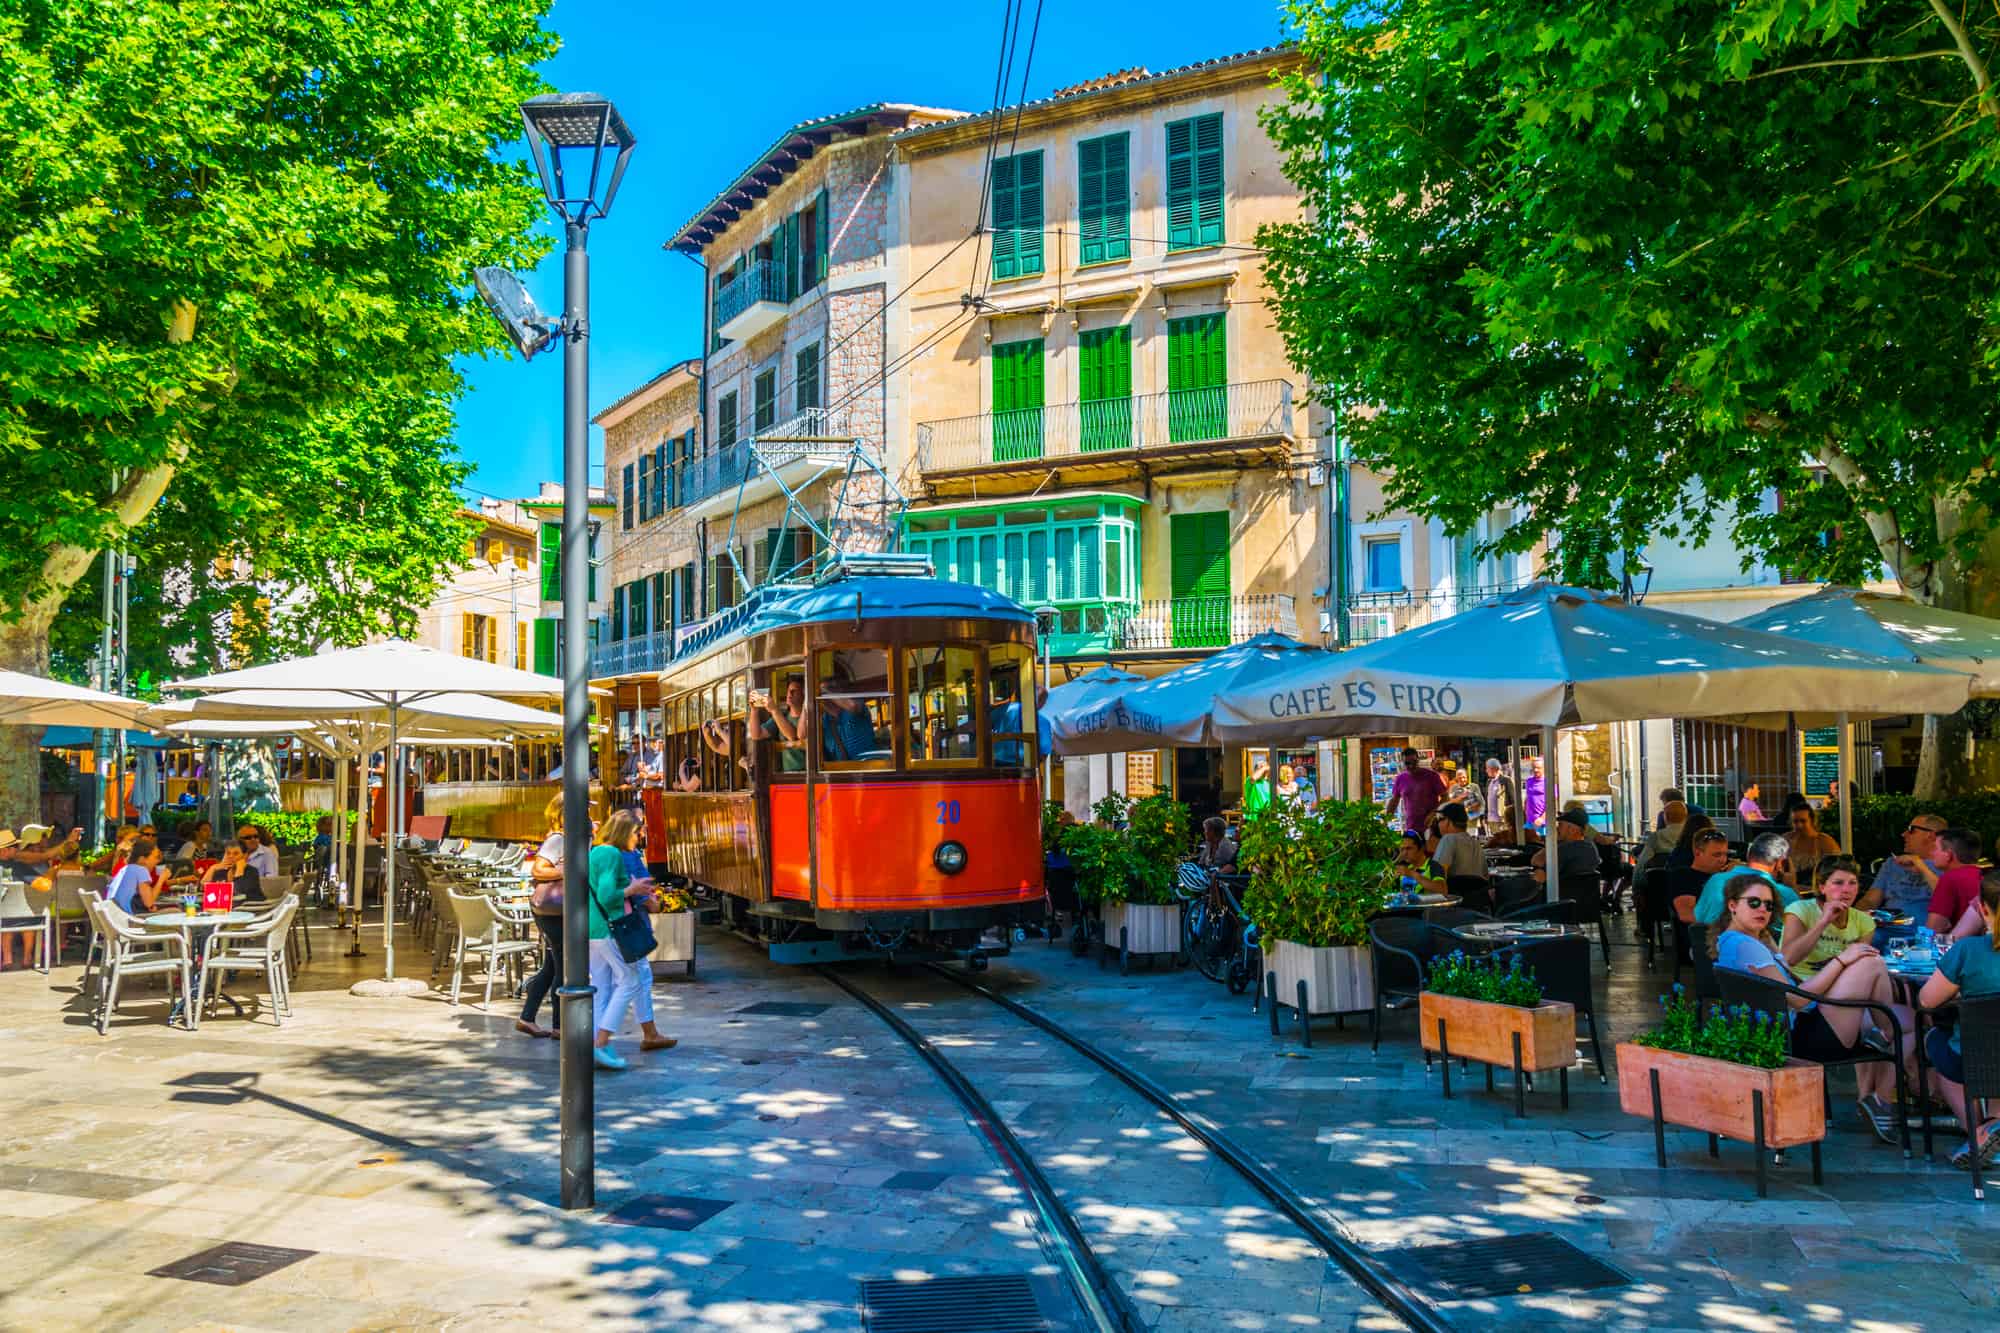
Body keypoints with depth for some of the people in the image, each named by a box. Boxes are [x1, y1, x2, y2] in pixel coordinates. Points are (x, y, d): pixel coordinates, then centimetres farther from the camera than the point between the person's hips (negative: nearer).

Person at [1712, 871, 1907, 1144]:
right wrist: (1841, 959, -12)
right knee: (1872, 963, -4)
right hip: (1805, 1042, -11)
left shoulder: (1726, 943, 17)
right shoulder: (1743, 945, -16)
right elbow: (1796, 998, -19)